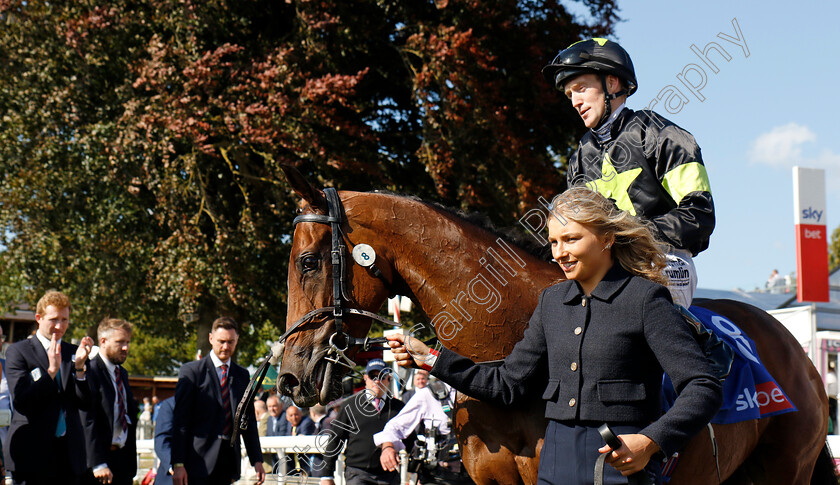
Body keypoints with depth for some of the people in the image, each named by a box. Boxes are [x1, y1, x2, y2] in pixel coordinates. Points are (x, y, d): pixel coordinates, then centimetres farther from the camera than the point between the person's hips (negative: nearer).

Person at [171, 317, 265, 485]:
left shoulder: (242, 375, 14)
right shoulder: (191, 371, -1)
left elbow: (249, 420, 17)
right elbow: (180, 421, -4)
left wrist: (257, 460, 11)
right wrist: (177, 464, -11)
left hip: (229, 457, 4)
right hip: (200, 460, -4)